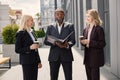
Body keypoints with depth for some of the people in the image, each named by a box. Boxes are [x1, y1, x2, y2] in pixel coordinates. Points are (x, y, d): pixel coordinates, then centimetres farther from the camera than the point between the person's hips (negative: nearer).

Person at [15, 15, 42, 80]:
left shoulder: (31, 32, 14)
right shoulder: (20, 34, -9)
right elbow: (17, 50, -12)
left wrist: (39, 61, 16)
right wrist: (30, 48, -23)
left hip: (34, 61, 7)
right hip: (27, 62, -7)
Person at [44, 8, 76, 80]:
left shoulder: (70, 26, 7)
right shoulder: (50, 27, 10)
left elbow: (73, 40, 0)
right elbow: (46, 41, 3)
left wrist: (67, 44, -23)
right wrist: (55, 42, -17)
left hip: (66, 55, -1)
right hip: (54, 56, 1)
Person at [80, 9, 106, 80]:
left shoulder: (99, 29, -10)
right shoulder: (86, 29, 11)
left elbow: (102, 44, -15)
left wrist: (90, 42, -22)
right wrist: (83, 41, -5)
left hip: (95, 58, -7)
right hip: (87, 58, 7)